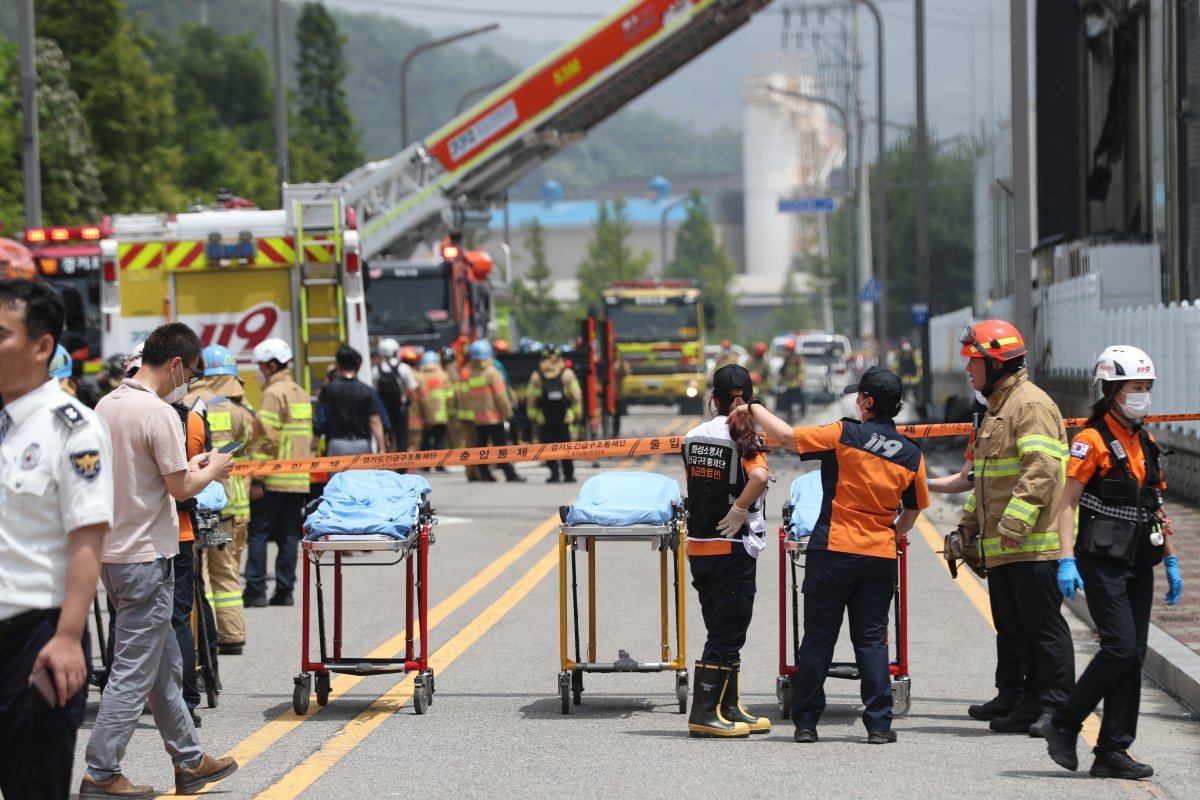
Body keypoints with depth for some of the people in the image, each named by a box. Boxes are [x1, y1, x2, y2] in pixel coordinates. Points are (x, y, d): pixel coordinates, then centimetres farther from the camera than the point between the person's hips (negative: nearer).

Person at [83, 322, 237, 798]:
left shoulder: (108, 405, 9)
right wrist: (211, 471, 2)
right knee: (134, 671, -3)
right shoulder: (159, 413, -18)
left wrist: (188, 468, 16)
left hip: (112, 550, 9)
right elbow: (181, 487, -17)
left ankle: (189, 761, 26)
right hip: (145, 557, -9)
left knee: (163, 664, 17)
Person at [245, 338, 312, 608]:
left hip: (274, 480, -8)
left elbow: (266, 438, -16)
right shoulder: (301, 394, 17)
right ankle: (285, 590, 8)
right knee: (289, 535, 9)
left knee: (258, 533, -3)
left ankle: (255, 591, -5)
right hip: (299, 479, 8)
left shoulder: (274, 394, -10)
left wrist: (257, 478, -15)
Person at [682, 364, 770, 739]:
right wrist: (739, 511, -16)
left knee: (722, 631, 14)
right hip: (733, 548, -6)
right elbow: (759, 476, -27)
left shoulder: (693, 437, 8)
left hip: (698, 545, 7)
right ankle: (704, 714, -3)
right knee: (726, 634, -2)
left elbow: (693, 484, 13)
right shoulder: (743, 435, -11)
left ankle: (730, 709, 19)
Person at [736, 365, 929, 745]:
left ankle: (806, 723, 10)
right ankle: (879, 724, 4)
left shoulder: (845, 435, -9)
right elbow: (913, 510, 14)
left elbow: (787, 436, -8)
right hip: (880, 557, 3)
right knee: (871, 640, 9)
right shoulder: (911, 454, 4)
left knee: (818, 639, 6)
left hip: (833, 550, -3)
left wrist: (753, 409, 6)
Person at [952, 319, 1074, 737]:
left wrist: (1014, 523, -27)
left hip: (1032, 543, -10)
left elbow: (1041, 470, -23)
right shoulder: (998, 406, 20)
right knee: (1012, 626, 12)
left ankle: (1056, 704, -2)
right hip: (1001, 546, 10)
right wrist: (971, 520, 23)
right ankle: (1029, 704, 18)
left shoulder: (1031, 404, -13)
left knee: (1043, 624, -6)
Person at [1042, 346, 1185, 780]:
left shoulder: (1147, 445, 14)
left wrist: (1171, 562, 17)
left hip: (1139, 565, 7)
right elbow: (1067, 503, -11)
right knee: (1119, 647, -15)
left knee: (1133, 657, 4)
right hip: (1103, 563, -7)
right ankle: (1063, 726, 1)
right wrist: (1067, 560, -20)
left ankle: (1113, 752, 7)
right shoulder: (1092, 441, -8)